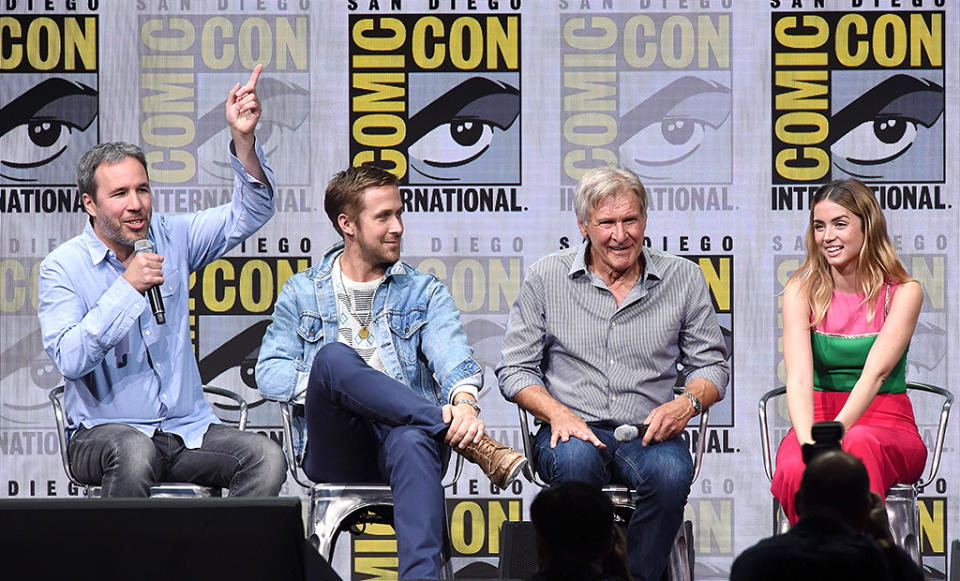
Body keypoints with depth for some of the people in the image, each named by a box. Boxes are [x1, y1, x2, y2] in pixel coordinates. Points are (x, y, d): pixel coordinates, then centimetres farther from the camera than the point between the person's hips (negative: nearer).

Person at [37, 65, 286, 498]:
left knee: (266, 458, -22)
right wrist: (127, 287, -18)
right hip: (103, 430, -4)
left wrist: (243, 139, -10)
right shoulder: (63, 267, -4)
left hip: (187, 428, 4)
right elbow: (70, 360, -16)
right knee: (134, 452, -39)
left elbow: (249, 214, 6)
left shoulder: (170, 239, 8)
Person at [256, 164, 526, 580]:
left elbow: (452, 359, -1)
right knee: (334, 356, -31)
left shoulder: (424, 292, 18)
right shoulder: (302, 292, 19)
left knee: (412, 442, -40)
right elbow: (270, 374, 9)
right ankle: (478, 446, -33)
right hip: (333, 450, 1)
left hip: (403, 432, 0)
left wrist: (464, 401, -25)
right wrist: (333, 376, -8)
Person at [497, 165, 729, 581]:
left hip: (648, 435, 1)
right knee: (575, 460, -37)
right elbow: (514, 368, 7)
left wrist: (688, 403, -10)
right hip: (573, 430, -1)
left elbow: (712, 364, 13)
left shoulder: (683, 278, 8)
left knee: (671, 471, -34)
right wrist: (558, 414, -13)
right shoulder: (547, 277, 6)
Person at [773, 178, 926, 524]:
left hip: (887, 426, -1)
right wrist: (809, 442, -33)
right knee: (795, 472, -35)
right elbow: (799, 377, -14)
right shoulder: (802, 291, 1)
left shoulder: (903, 292, -3)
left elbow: (875, 373, -16)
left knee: (858, 444, -38)